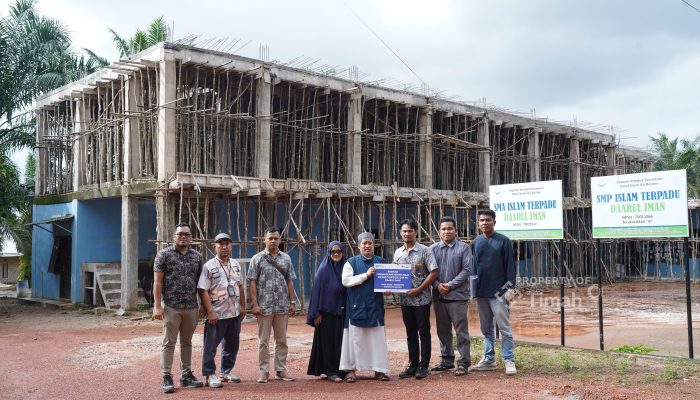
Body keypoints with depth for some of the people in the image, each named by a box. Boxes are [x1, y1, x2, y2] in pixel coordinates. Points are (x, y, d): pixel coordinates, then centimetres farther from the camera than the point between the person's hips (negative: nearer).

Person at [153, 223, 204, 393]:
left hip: (191, 307, 4)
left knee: (187, 342, 12)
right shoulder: (164, 254, -2)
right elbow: (157, 281, -5)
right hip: (171, 307, -4)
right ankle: (167, 377, 6)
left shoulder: (197, 256, 9)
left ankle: (186, 375, 20)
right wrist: (157, 305, -11)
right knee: (169, 343, 0)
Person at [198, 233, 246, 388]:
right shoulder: (209, 266, -9)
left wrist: (243, 307, 13)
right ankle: (209, 375, 9)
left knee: (232, 345, 14)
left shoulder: (236, 265, 11)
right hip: (216, 314, -6)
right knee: (211, 346, -2)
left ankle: (226, 372, 27)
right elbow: (203, 290, -13)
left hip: (235, 313, 6)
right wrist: (210, 312, -18)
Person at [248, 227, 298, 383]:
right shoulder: (257, 259, 0)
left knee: (282, 340, 8)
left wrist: (292, 302, 5)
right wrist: (255, 304, -10)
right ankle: (264, 371, 11)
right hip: (264, 306, -3)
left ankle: (281, 370, 17)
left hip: (282, 306, 3)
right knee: (263, 340, 3)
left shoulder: (286, 258, 9)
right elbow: (252, 282, -3)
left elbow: (290, 281, 11)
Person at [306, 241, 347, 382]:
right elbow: (317, 290, -7)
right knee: (328, 340, 1)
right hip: (327, 311, -4)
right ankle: (330, 371, 8)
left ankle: (340, 369, 16)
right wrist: (317, 313, -11)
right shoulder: (323, 269, -5)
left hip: (341, 311, 4)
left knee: (340, 340, 7)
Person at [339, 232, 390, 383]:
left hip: (375, 307, 2)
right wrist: (366, 275, -15)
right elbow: (346, 281, -9)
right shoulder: (351, 262, 3)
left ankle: (379, 369, 8)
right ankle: (351, 369, 8)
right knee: (355, 338, 1)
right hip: (357, 306, -2)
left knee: (378, 338, 2)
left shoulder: (381, 262, 10)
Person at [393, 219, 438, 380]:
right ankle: (413, 365, 19)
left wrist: (419, 289, -15)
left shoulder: (424, 251, -6)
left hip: (422, 299, -5)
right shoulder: (397, 253, 8)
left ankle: (423, 366, 9)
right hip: (405, 299, 5)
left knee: (424, 332, 2)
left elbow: (433, 273, -10)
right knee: (410, 333, 11)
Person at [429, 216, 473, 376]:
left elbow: (467, 270, -8)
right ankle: (447, 359, 25)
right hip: (439, 296, 4)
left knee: (461, 330, -2)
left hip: (458, 295, -4)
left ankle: (464, 362, 5)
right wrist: (437, 285, -10)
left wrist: (450, 285, -13)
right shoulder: (433, 249, 8)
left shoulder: (463, 248, -2)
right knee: (443, 330, 13)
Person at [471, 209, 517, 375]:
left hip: (499, 292, -5)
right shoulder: (476, 242, 9)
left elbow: (510, 266, -6)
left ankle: (509, 361, 3)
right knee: (486, 328, 13)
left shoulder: (504, 241, -4)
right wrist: (473, 287, 11)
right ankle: (489, 359, 22)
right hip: (481, 292, 5)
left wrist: (510, 288, -12)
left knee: (504, 328, -3)